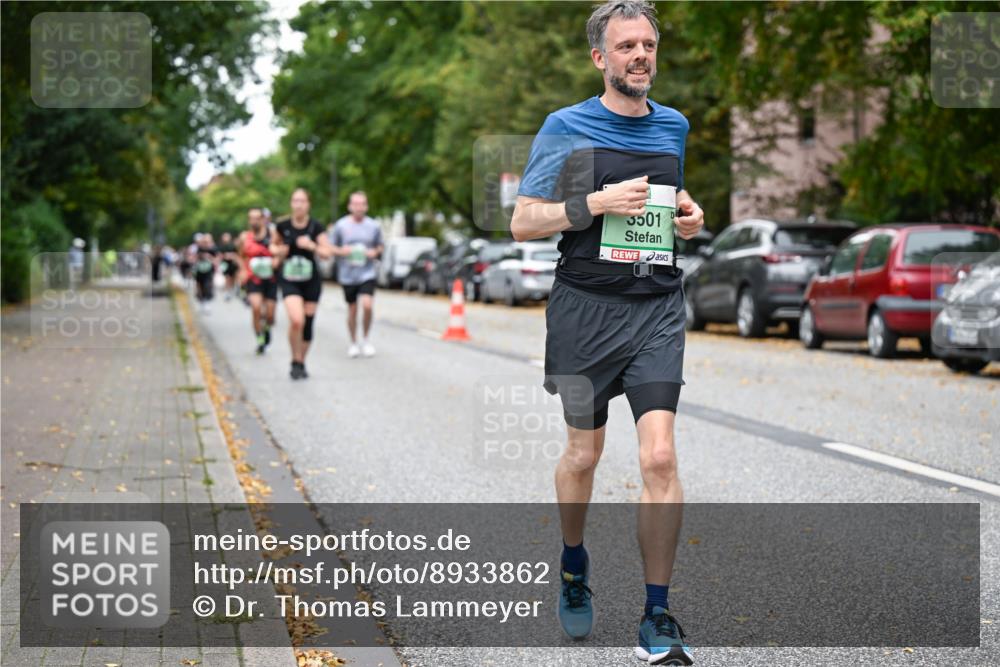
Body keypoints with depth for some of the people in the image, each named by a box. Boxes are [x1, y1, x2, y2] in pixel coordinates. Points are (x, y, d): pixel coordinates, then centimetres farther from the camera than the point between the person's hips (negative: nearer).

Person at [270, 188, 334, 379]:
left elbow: (328, 252, -10)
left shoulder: (315, 226, -7)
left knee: (307, 324, 7)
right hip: (289, 280, -1)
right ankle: (295, 362, -1)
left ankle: (301, 364, 27)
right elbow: (273, 245, 14)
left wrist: (311, 245, -26)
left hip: (311, 281, 1)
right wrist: (277, 251, -8)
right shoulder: (282, 226, -4)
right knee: (296, 320, -22)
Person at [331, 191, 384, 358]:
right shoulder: (341, 225, -2)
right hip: (347, 275, 0)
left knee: (367, 305, -18)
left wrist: (375, 252, -9)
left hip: (367, 274, 0)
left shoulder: (374, 226, 0)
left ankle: (365, 339, 4)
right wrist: (341, 251, -15)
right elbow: (332, 248, 6)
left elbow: (380, 247, 13)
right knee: (352, 309, 8)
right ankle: (353, 343, 26)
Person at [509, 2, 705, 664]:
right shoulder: (566, 128, -1)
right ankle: (573, 561, 40)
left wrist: (690, 218, 5)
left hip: (658, 309, 2)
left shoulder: (674, 126, 12)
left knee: (660, 457, -10)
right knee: (584, 455, 11)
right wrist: (595, 204, -15)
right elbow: (523, 223, -2)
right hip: (586, 308, -2)